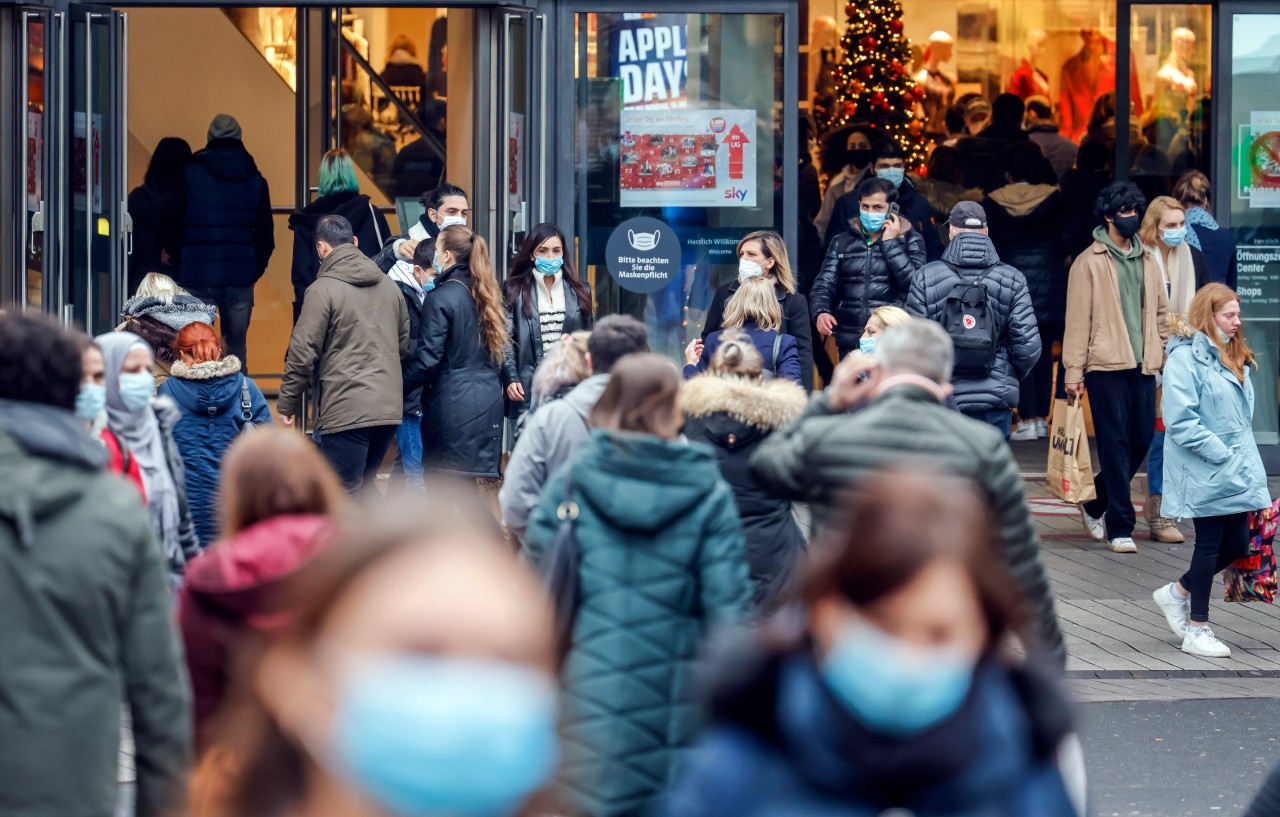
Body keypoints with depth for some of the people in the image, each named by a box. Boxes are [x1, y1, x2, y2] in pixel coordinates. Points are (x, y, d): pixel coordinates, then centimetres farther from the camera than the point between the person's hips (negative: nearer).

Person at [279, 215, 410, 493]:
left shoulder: (323, 290, -9)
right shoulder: (389, 286, 11)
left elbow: (303, 353, -9)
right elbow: (405, 344, 18)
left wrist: (287, 404, 1)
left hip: (345, 411, -7)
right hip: (389, 407, 7)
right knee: (365, 486, 20)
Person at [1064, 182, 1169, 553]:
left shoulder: (1148, 261, 15)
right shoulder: (1090, 262, -1)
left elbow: (1160, 311, 20)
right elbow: (1077, 320, -3)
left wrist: (1167, 353, 11)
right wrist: (1074, 371, -8)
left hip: (1143, 366, 5)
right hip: (1106, 366, -5)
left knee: (1142, 440, 6)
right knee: (1115, 444, -5)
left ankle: (1096, 503, 27)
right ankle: (1119, 527, -1)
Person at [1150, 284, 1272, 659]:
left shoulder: (1232, 357, 15)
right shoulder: (1185, 357, -14)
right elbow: (1179, 421, -22)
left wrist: (1245, 457, 9)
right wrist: (1220, 453, -19)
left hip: (1236, 474, 8)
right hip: (1205, 475, -8)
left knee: (1236, 545, 9)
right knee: (1210, 545, 0)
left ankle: (1177, 592, 29)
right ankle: (1197, 631, 11)